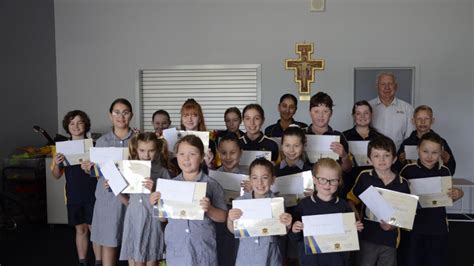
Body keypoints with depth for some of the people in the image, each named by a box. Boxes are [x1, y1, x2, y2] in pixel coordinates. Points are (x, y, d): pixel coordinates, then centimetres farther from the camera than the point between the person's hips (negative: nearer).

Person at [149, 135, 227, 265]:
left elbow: (222, 217, -4)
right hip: (176, 249, 2)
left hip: (203, 250, -2)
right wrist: (156, 204, -7)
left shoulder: (212, 185, -6)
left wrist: (209, 209, -21)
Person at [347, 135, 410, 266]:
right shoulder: (364, 177, -7)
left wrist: (394, 225, -12)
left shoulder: (402, 183, -4)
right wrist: (356, 219, -10)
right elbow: (351, 200, 3)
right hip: (367, 237, -1)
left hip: (390, 239, 1)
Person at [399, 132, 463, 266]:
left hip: (438, 228, 3)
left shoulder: (445, 171, 0)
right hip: (413, 227, -2)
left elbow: (448, 198, 12)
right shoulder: (408, 170, -10)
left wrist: (458, 194, -7)